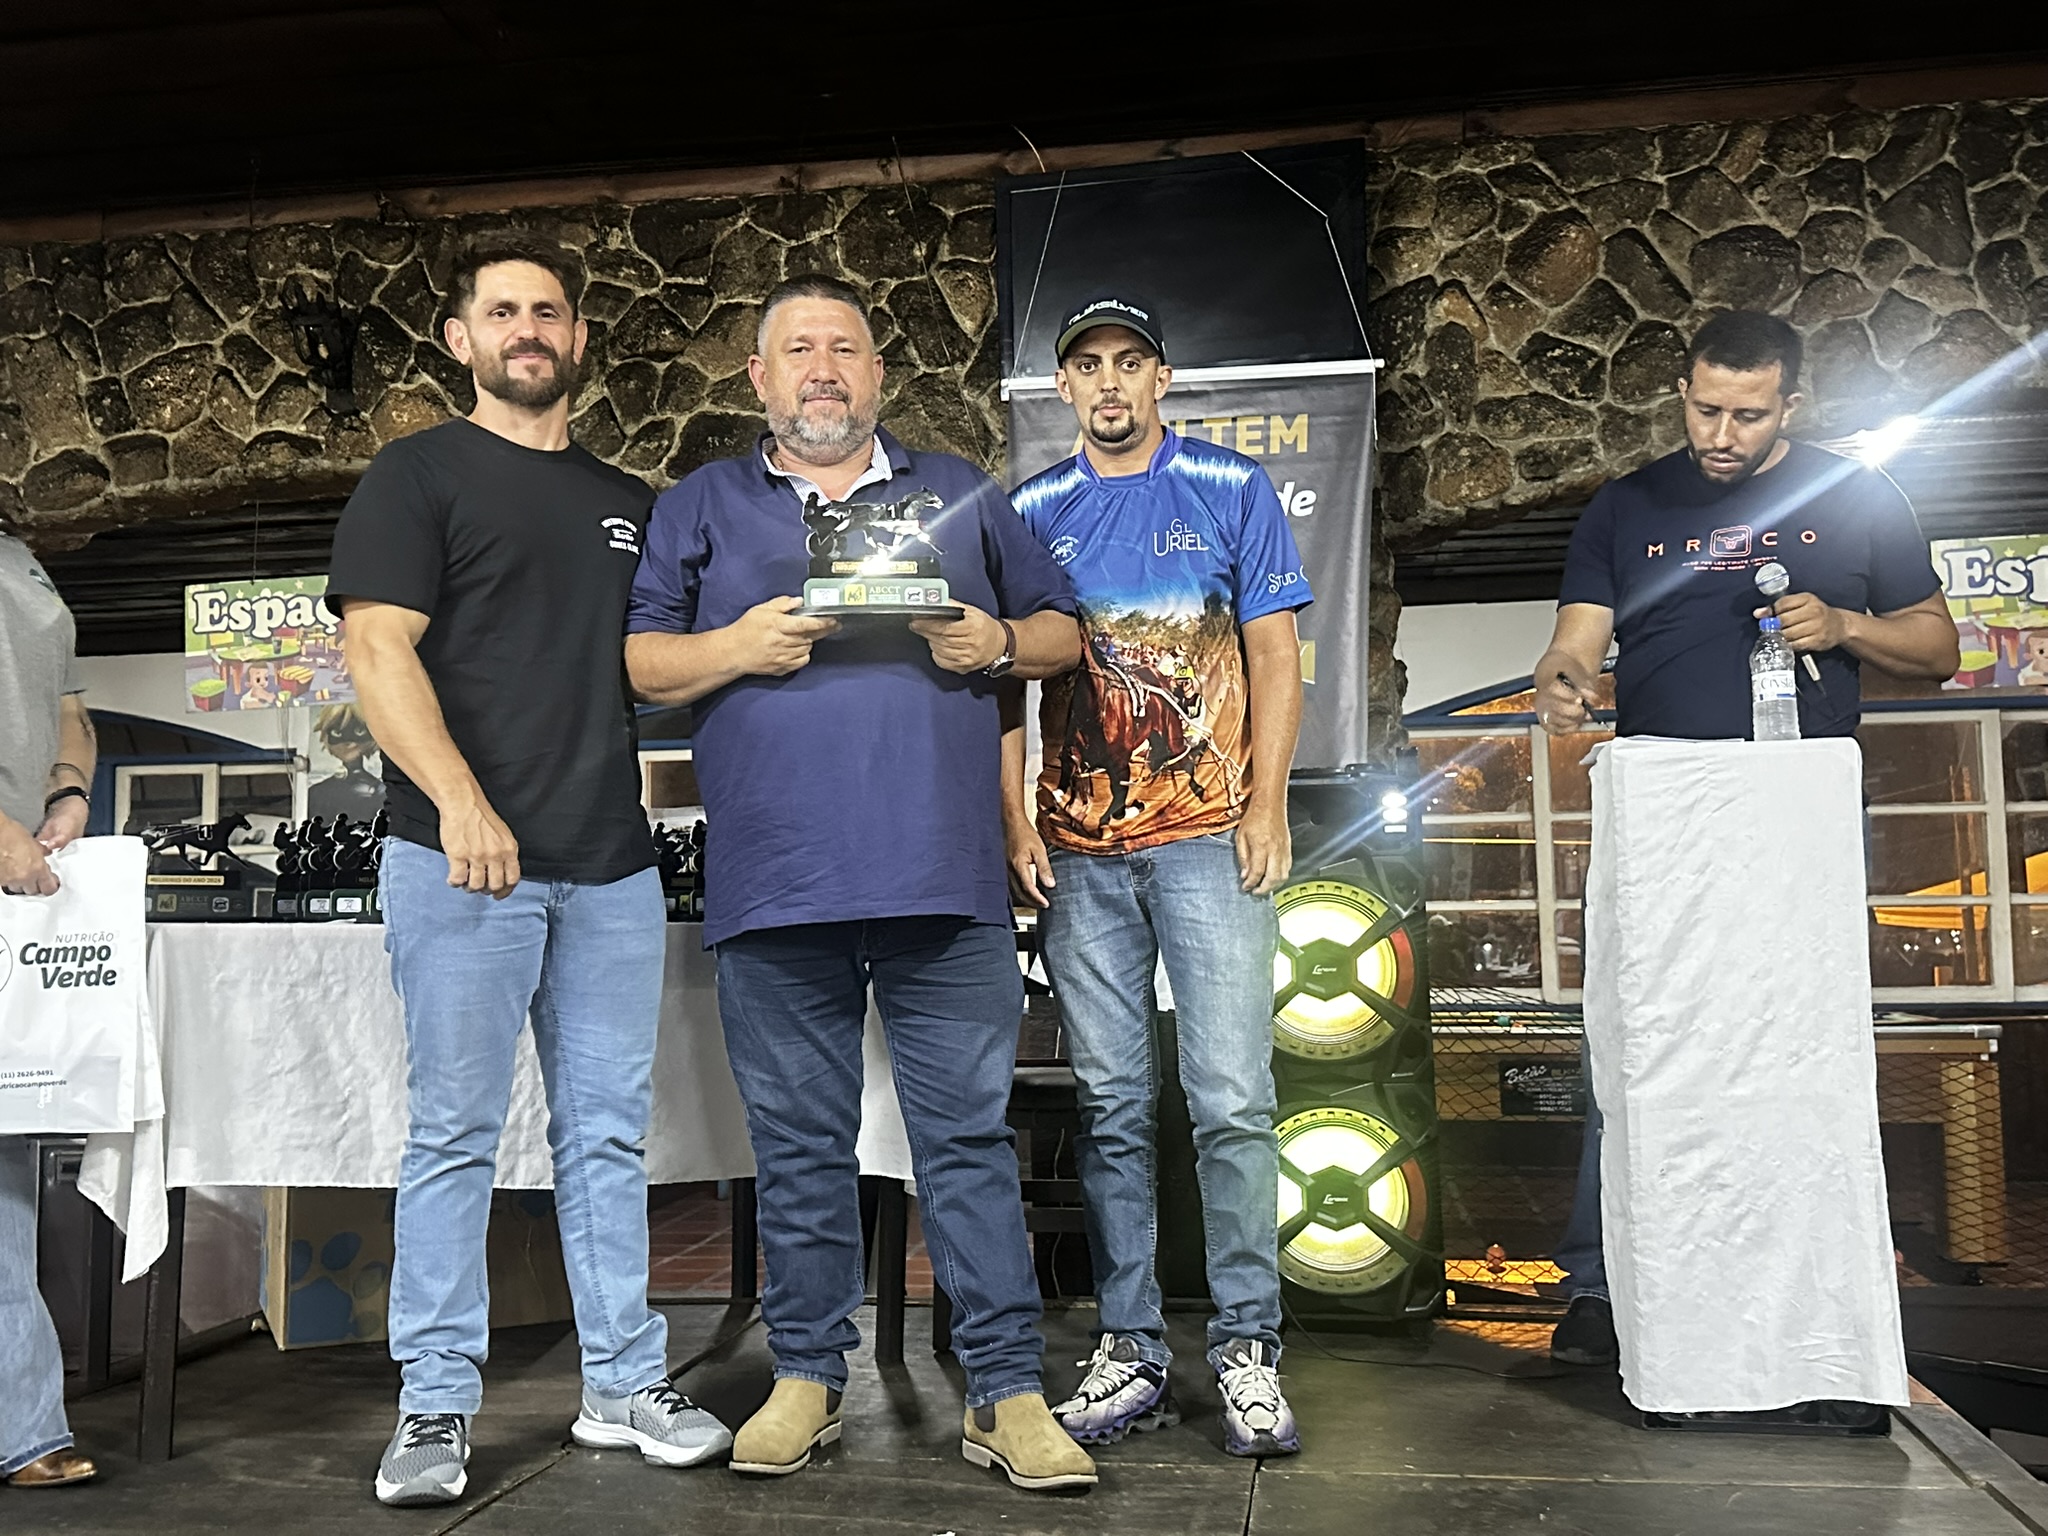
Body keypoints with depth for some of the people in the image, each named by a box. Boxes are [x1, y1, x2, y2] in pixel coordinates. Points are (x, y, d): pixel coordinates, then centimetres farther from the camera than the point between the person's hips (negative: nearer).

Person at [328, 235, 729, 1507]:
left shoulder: (626, 504, 19)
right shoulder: (420, 475, 3)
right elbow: (380, 650, -8)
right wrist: (458, 799, -21)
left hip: (612, 863, 5)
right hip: (463, 860, -5)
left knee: (608, 1131, 9)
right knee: (457, 1133, 1)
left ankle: (626, 1384, 19)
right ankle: (438, 1406, 12)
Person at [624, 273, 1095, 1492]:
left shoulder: (961, 495, 17)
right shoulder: (703, 508, 16)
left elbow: (1063, 633, 18)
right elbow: (637, 662, 9)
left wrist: (997, 642, -4)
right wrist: (738, 646, -9)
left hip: (945, 877, 0)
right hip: (775, 883, 1)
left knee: (971, 1134, 0)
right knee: (799, 1143, 8)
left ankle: (1007, 1392, 8)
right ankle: (808, 1379, 22)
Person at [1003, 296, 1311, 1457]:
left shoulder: (1234, 489, 8)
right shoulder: (1033, 513, 13)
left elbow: (1275, 654, 3)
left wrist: (1268, 804, -7)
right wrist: (1016, 823, 1)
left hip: (1208, 837, -2)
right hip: (1079, 850, 2)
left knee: (1234, 1101, -5)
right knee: (1113, 1109, 6)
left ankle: (1249, 1349, 6)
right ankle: (1132, 1349, 15)